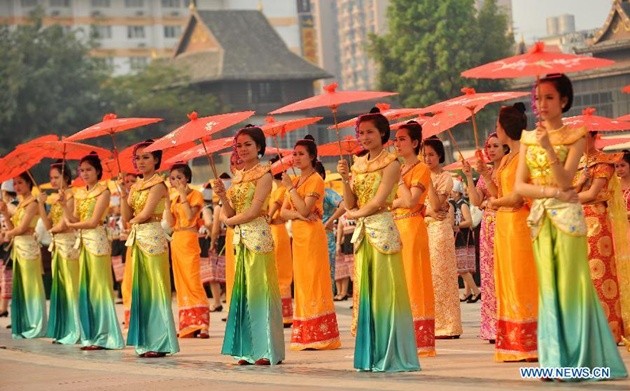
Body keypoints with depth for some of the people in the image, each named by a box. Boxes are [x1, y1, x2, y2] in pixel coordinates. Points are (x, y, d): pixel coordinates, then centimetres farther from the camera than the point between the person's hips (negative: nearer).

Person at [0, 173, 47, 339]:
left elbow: (22, 228, -15)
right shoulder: (20, 204, 17)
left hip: (28, 247, -9)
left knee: (30, 286, -6)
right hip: (18, 248, 9)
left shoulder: (32, 203, -9)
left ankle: (36, 326, -3)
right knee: (20, 288, 10)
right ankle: (24, 325, 14)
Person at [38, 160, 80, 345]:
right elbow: (48, 225, 8)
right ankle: (63, 330, 14)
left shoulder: (72, 196, -10)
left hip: (69, 244, -9)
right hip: (58, 245, 9)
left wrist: (53, 230, 3)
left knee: (71, 287, -7)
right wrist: (41, 204, 0)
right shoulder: (55, 199, 15)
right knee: (59, 288, 9)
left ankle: (75, 331, -5)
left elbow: (63, 225, -16)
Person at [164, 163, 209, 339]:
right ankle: (188, 325, 8)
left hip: (189, 240, -8)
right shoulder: (176, 198, 16)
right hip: (176, 240, 8)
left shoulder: (195, 195, -3)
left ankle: (201, 325, -15)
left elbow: (190, 216, -18)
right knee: (181, 283, 6)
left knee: (193, 282, -13)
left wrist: (183, 195, -15)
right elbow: (171, 222, 7)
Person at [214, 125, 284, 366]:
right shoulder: (238, 176, 15)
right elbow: (230, 213, 11)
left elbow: (253, 211, -13)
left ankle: (267, 350, -3)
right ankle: (248, 349, 10)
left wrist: (230, 221, 0)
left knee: (259, 289, -7)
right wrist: (222, 195, -5)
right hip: (240, 238, 7)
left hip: (258, 235, -7)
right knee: (242, 290, 6)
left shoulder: (263, 174, -5)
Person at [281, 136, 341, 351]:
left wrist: (290, 187, -13)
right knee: (302, 282, 8)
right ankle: (306, 336, 11)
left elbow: (305, 209, -18)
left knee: (313, 281, -9)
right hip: (298, 235, 8)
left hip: (312, 235, -8)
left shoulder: (316, 180, -7)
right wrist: (297, 214, -11)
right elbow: (283, 212, 9)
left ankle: (320, 336, -7)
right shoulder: (295, 180, 16)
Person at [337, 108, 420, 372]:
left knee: (384, 291, -6)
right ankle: (370, 355, 11)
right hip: (363, 232, 7)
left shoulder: (390, 164, -4)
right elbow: (350, 204, 11)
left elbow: (378, 202, -12)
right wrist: (345, 179, -2)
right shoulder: (358, 165, 14)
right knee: (364, 291, 6)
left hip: (382, 230, -7)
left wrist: (355, 214, 0)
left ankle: (390, 355, -1)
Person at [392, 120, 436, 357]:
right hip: (395, 227, 8)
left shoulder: (421, 169, -4)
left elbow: (410, 201, -17)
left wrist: (398, 178, -8)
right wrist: (397, 202, -4)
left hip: (412, 228, -8)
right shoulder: (397, 169, 18)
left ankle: (420, 340, -6)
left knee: (412, 280, -8)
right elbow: (403, 200, 15)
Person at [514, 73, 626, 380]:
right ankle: (557, 360, 5)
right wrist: (551, 191, -11)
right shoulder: (528, 139, 10)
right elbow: (519, 186, 4)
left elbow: (565, 181, -13)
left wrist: (548, 146, -22)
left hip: (567, 215, -4)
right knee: (548, 286, 3)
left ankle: (580, 359, -1)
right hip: (540, 217, 4)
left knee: (571, 285, -6)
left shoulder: (574, 136, -1)